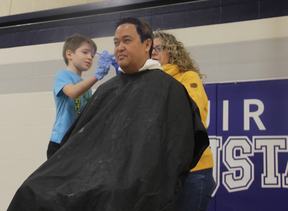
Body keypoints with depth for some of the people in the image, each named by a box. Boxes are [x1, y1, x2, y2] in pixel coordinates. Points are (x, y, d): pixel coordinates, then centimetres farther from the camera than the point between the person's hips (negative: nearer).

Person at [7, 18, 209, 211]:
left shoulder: (166, 88, 3)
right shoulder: (107, 89, 22)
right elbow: (80, 135, 22)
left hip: (131, 182, -5)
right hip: (94, 173, 6)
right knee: (32, 192, -15)